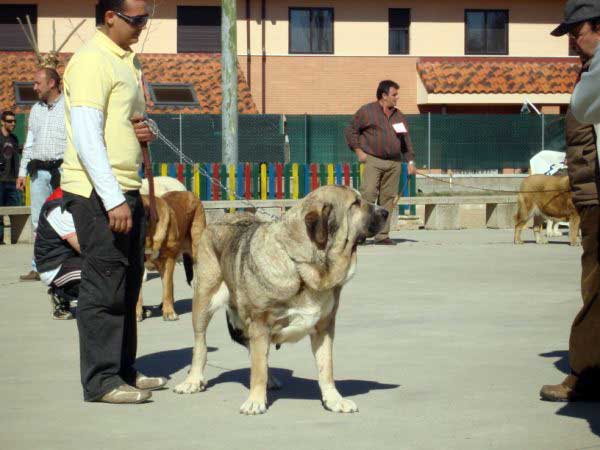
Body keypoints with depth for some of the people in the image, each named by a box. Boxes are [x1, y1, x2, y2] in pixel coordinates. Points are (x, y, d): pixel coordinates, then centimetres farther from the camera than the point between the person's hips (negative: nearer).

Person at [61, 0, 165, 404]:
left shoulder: (129, 62, 16)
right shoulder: (92, 61, -13)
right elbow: (86, 138, -20)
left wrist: (143, 131, 2)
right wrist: (113, 200, -24)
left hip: (127, 189, 9)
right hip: (98, 192, -9)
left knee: (127, 284, 14)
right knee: (104, 287, -5)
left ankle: (124, 371, 23)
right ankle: (101, 381, 2)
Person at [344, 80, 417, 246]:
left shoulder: (399, 116, 17)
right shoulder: (367, 111, 2)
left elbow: (406, 140, 20)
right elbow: (351, 130, 3)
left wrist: (410, 162, 12)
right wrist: (358, 150, -6)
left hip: (394, 163, 5)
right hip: (372, 160, -5)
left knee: (388, 198, 2)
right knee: (368, 194, -17)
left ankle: (382, 235, 6)